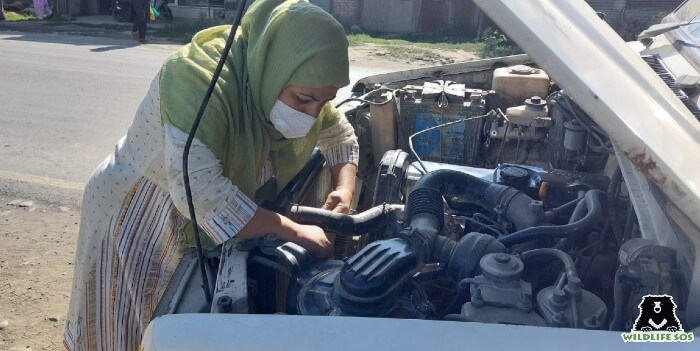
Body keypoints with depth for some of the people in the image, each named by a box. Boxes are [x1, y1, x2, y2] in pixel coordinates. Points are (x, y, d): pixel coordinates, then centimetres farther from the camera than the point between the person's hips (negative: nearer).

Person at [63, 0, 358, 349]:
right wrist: (295, 232, -39)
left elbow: (341, 134, 5)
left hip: (201, 224, 6)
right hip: (134, 214, -5)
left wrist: (344, 190, -15)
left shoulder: (292, 88, -13)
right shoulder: (200, 79, -36)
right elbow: (198, 190, -46)